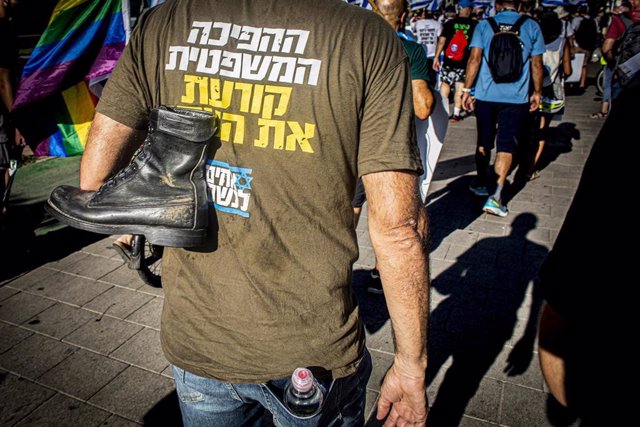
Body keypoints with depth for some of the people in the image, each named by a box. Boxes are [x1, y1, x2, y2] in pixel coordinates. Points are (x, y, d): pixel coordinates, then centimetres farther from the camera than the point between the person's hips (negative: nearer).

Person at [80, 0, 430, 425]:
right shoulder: (368, 37, -14)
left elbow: (94, 177, -6)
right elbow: (397, 225, -17)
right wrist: (411, 363, -5)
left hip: (193, 341, 3)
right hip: (315, 353, -2)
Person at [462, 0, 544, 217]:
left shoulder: (484, 25, 2)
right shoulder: (532, 26, 4)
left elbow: (474, 59, -5)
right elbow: (537, 64, 5)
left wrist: (466, 89, 0)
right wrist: (537, 92, 15)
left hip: (486, 95, 1)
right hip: (516, 97, -1)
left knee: (484, 142, 16)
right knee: (506, 145, 0)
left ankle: (480, 183, 32)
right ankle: (496, 195, -11)